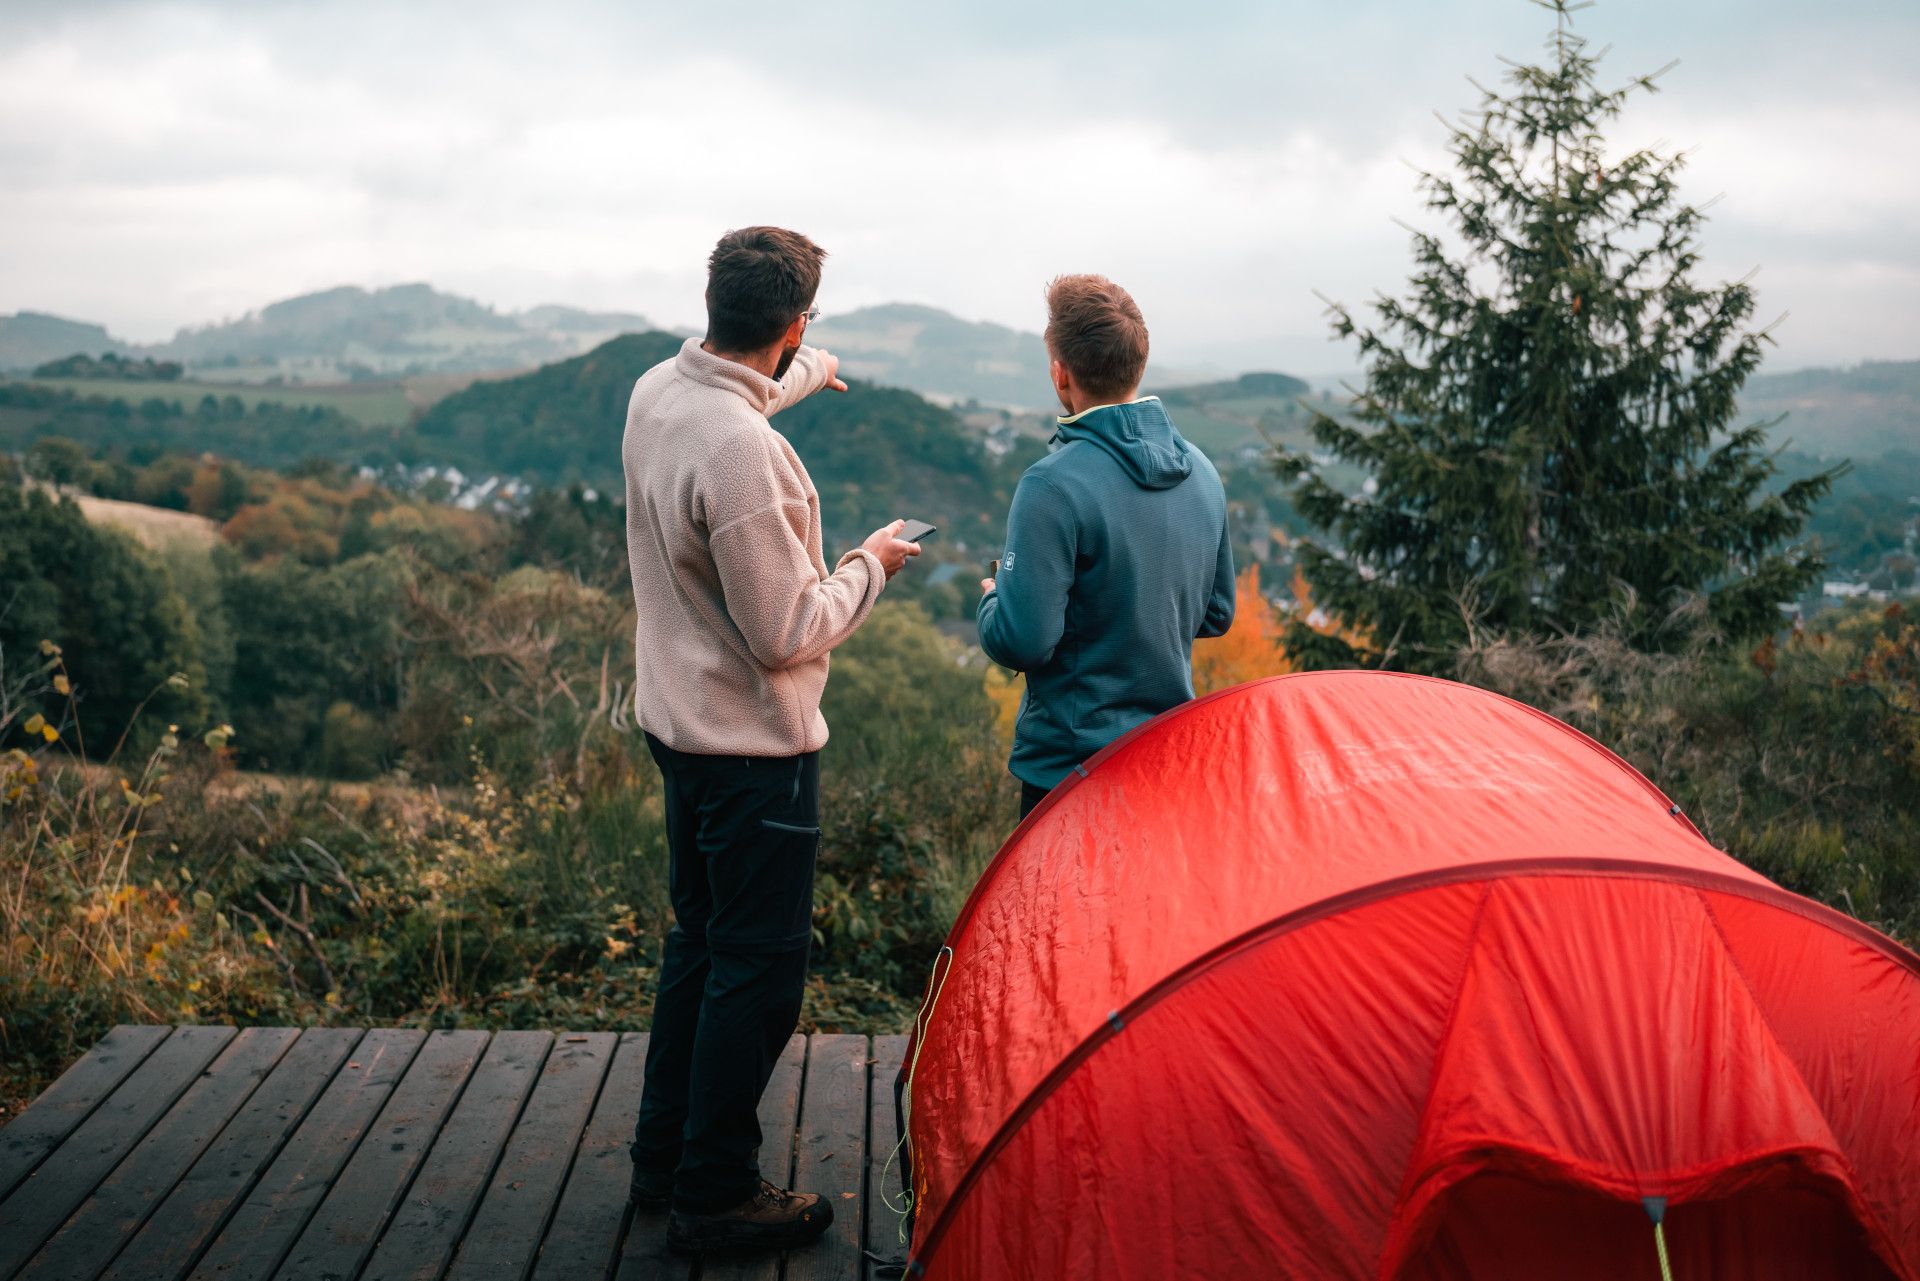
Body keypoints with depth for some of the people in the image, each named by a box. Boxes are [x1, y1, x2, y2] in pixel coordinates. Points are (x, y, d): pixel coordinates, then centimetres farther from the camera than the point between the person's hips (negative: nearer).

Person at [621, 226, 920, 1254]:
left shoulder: (656, 393, 0)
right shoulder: (741, 453, -29)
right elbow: (787, 634, -24)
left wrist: (801, 379, 46)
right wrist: (868, 566, -6)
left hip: (677, 723, 10)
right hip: (754, 745, -10)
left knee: (699, 940, 21)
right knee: (758, 969, 4)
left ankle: (663, 1158, 34)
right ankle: (716, 1197, 16)